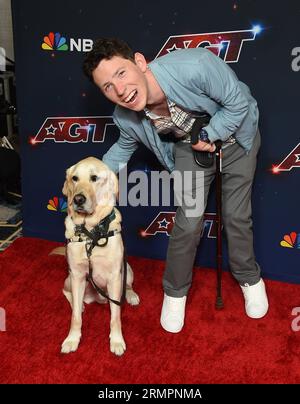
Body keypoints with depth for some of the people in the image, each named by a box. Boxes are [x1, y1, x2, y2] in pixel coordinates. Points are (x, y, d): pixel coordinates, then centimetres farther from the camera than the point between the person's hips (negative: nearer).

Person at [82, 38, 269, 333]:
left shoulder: (193, 66, -40)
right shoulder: (125, 117, -23)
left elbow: (238, 101, -25)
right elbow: (125, 147, 0)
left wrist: (209, 135, -24)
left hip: (236, 137, -1)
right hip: (190, 148, 2)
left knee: (236, 216, 4)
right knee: (188, 223, -5)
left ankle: (249, 278, 34)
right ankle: (175, 291, 22)